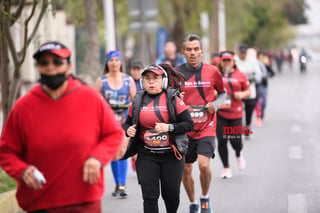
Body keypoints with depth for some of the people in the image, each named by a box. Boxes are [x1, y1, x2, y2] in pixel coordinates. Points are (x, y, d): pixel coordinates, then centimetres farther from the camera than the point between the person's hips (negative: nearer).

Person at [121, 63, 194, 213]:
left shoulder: (172, 99, -4)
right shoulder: (138, 101, 4)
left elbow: (189, 124, -6)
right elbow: (128, 123, 16)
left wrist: (169, 127, -20)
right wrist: (128, 130, -7)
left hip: (171, 155, -2)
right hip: (146, 156, 2)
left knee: (171, 195, 7)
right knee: (149, 195, -6)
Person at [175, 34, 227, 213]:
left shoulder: (212, 71, -1)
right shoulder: (177, 73, -2)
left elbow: (222, 92, 14)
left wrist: (216, 104, -5)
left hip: (207, 128, -1)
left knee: (204, 165, -18)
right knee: (186, 170, 7)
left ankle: (205, 198, 9)